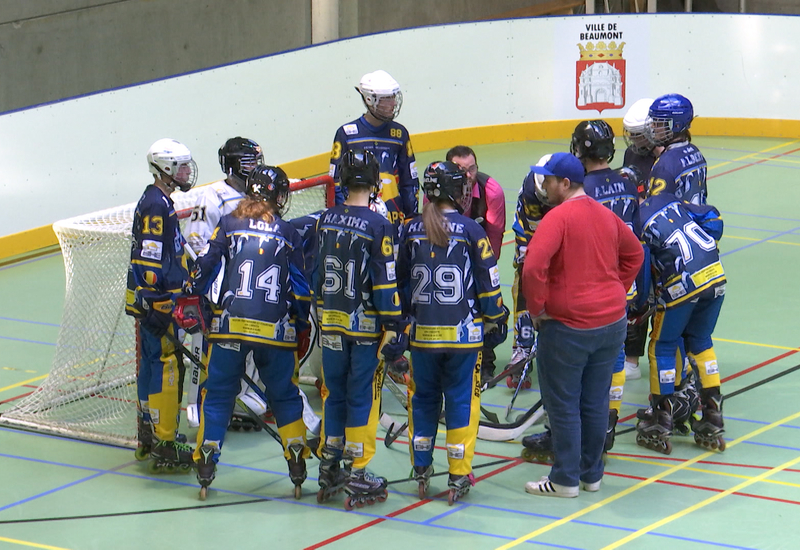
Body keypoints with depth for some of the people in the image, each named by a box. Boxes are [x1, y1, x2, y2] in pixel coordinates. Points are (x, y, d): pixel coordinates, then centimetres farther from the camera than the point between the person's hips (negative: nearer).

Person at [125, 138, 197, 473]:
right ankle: (164, 449, -9)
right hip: (157, 303, -11)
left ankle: (148, 441, 27)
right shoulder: (156, 205, -18)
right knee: (166, 369, -10)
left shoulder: (158, 202, 15)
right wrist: (158, 305, -24)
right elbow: (149, 259, -23)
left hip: (153, 302, 11)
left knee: (151, 366, 17)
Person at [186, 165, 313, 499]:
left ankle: (206, 465, 5)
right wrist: (302, 328, 20)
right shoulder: (288, 234, 8)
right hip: (276, 330, 1)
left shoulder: (229, 224, 5)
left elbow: (205, 266, 2)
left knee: (219, 393, 9)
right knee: (284, 395, 14)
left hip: (230, 324, 0)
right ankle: (297, 464, 14)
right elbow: (300, 287, 10)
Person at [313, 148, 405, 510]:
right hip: (365, 325, -5)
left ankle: (329, 471, 22)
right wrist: (394, 327, -9)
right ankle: (357, 478, 4)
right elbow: (385, 283, -15)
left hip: (331, 323, 5)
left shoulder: (326, 221, 2)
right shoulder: (378, 226, -15)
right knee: (362, 398, 1)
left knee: (334, 394, 15)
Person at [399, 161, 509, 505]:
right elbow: (488, 282, -5)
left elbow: (401, 282, 9)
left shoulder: (412, 231, 1)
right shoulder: (470, 230, -8)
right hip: (463, 334, -3)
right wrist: (496, 321, 8)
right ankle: (459, 476, 7)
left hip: (422, 334, 3)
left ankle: (422, 470, 21)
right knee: (462, 400, 5)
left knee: (423, 398, 15)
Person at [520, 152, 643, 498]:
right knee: (596, 402, 15)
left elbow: (534, 267, -26)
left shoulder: (558, 217, -16)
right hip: (612, 323, 7)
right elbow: (634, 254, 22)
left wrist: (537, 309, -13)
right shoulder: (606, 215, 8)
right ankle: (592, 474, 24)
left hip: (568, 327, -7)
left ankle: (566, 480, 10)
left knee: (563, 405, 4)